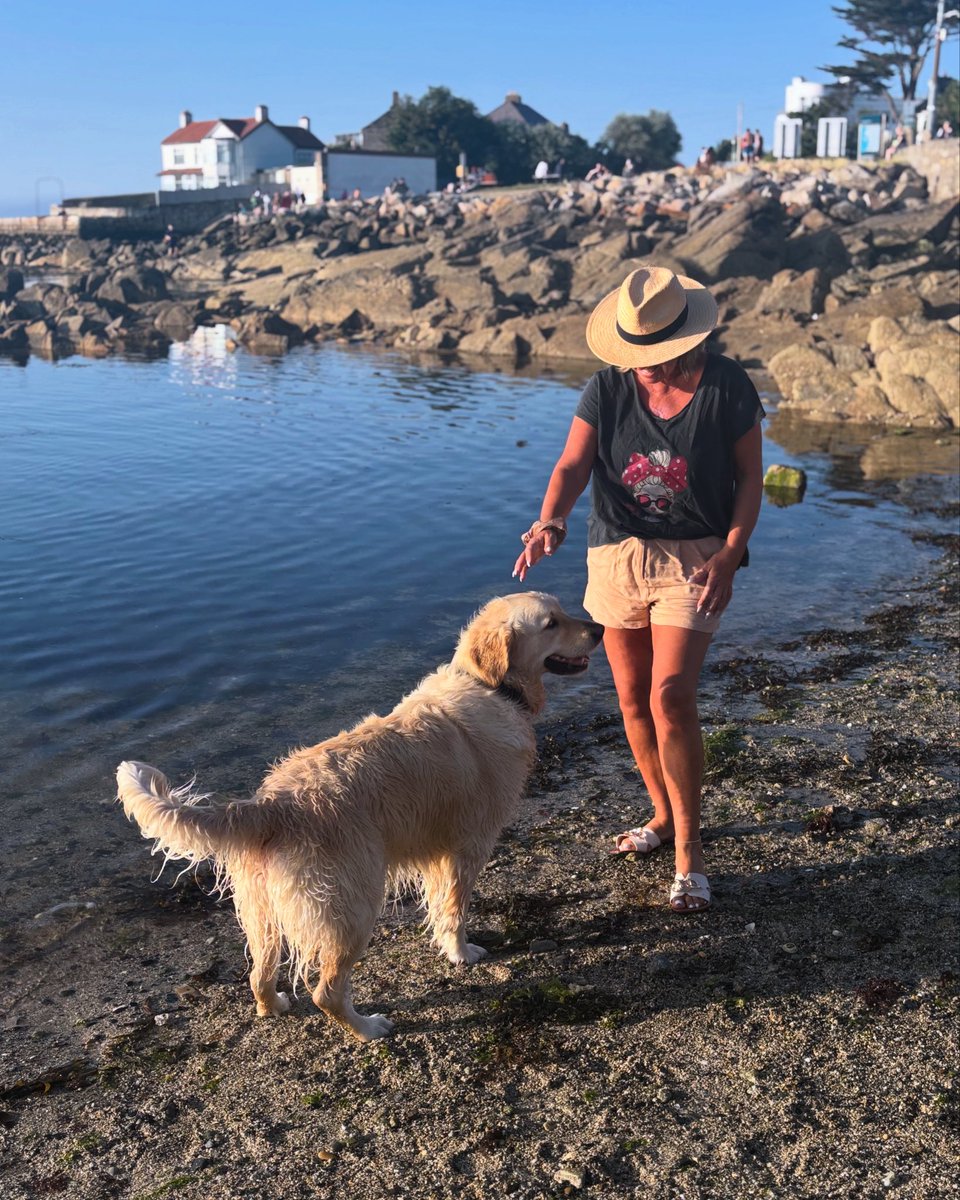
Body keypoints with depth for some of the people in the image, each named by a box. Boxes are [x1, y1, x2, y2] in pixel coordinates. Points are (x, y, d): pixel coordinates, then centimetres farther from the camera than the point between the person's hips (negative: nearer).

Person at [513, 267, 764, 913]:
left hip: (694, 559, -3)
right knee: (633, 699, 11)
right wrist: (550, 522, -31)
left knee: (671, 697, -14)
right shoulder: (609, 387, -4)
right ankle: (664, 816, 33)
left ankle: (689, 852, -1)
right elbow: (573, 465, -10)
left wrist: (731, 553, -14)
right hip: (617, 555, 4)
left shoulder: (728, 386, -8)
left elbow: (750, 476, -2)